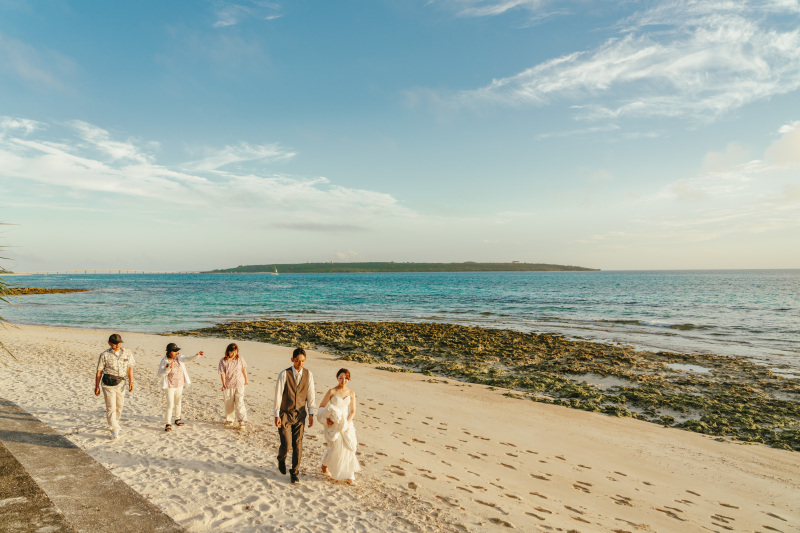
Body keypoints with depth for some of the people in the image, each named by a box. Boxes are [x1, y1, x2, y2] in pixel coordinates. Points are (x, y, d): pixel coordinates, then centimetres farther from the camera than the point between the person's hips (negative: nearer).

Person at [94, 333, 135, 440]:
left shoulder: (127, 353, 2)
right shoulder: (105, 355, -6)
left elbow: (130, 368, 5)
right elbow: (99, 371, -2)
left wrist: (131, 381, -3)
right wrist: (97, 386, -1)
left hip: (121, 383, 4)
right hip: (108, 383, -4)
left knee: (119, 406, 15)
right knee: (111, 407, -7)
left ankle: (114, 423, 39)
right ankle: (114, 431, -3)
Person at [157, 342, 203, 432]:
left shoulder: (179, 358, -3)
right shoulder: (164, 362, -15)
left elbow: (189, 359, -18)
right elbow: (160, 375, -16)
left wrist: (197, 355, -37)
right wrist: (169, 368, -30)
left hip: (179, 385, 5)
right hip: (170, 386, -5)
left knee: (178, 402, 19)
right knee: (170, 404, -5)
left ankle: (177, 419, 37)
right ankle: (168, 424, 6)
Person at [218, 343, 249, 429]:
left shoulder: (240, 359, -3)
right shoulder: (223, 361, -8)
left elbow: (244, 369, 9)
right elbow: (222, 373, -13)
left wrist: (246, 379, 19)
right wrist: (223, 384, -24)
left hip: (239, 384, 0)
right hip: (228, 385, 0)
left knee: (239, 402, -9)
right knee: (228, 403, 10)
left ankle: (241, 421, -6)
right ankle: (229, 420, 29)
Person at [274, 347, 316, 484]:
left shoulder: (308, 374, -3)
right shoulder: (284, 374, -13)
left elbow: (311, 394, 2)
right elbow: (278, 395, -9)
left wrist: (311, 414, 0)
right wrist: (276, 415, -9)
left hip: (300, 415, 2)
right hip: (285, 415, -2)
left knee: (298, 445, 5)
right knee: (286, 444, -3)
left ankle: (295, 472, 22)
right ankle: (281, 458, 32)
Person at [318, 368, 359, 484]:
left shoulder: (351, 393, 1)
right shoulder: (332, 392, -8)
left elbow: (352, 411, 4)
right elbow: (322, 406, -1)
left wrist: (347, 421, -11)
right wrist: (327, 418, -15)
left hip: (346, 424, 3)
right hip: (333, 424, -3)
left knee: (348, 448, -1)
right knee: (335, 448, 1)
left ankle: (349, 475, 10)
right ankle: (325, 465, 30)